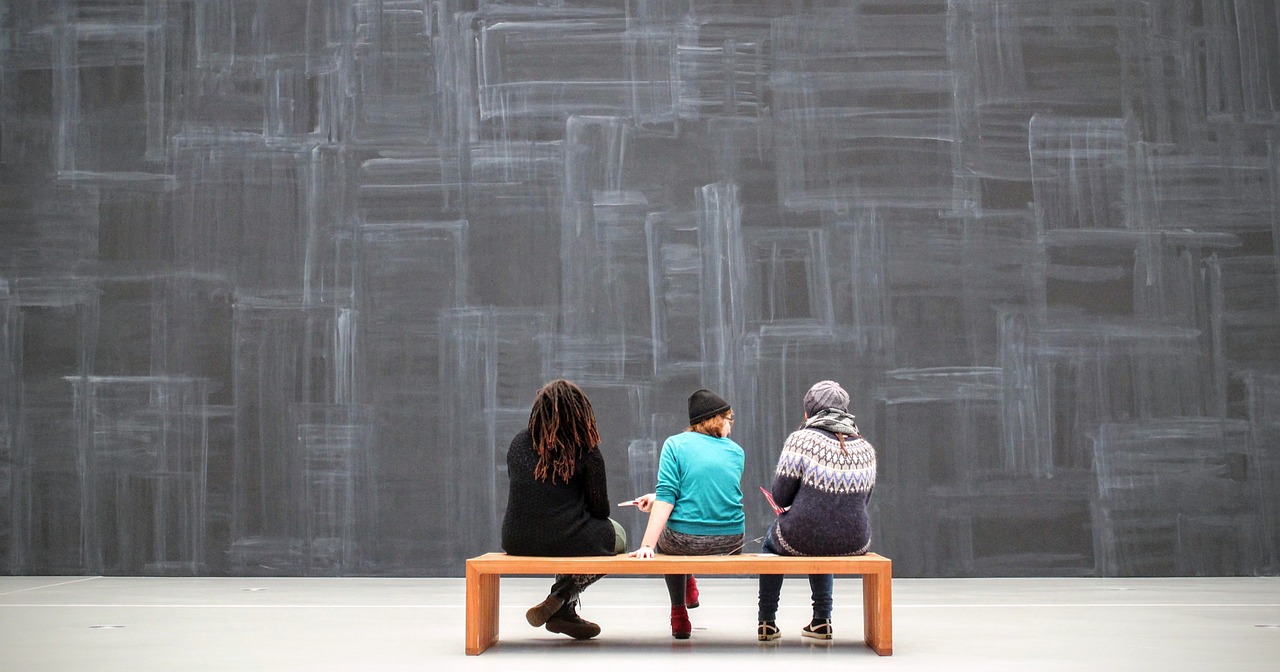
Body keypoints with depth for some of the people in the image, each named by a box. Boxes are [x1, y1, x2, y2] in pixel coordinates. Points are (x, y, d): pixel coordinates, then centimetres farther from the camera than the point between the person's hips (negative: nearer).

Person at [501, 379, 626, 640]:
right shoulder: (586, 451, -7)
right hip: (568, 542, -5)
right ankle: (561, 600, 10)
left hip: (518, 542, 5)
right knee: (617, 536, 27)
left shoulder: (518, 443, 5)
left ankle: (564, 611, 28)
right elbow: (599, 509, -4)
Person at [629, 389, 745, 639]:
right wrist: (656, 500, 21)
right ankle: (689, 584, 51)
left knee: (664, 538, 34)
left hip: (684, 542, -3)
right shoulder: (737, 452, 8)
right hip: (731, 543, 3)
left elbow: (667, 497, -14)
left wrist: (647, 545, -17)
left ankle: (679, 614, 35)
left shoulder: (676, 444, -3)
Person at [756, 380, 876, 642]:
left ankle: (767, 622, 35)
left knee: (772, 537, 32)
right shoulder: (866, 449, 3)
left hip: (800, 540, -4)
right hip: (853, 543, 4)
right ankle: (822, 619, 35)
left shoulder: (801, 439, -12)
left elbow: (780, 497, -8)